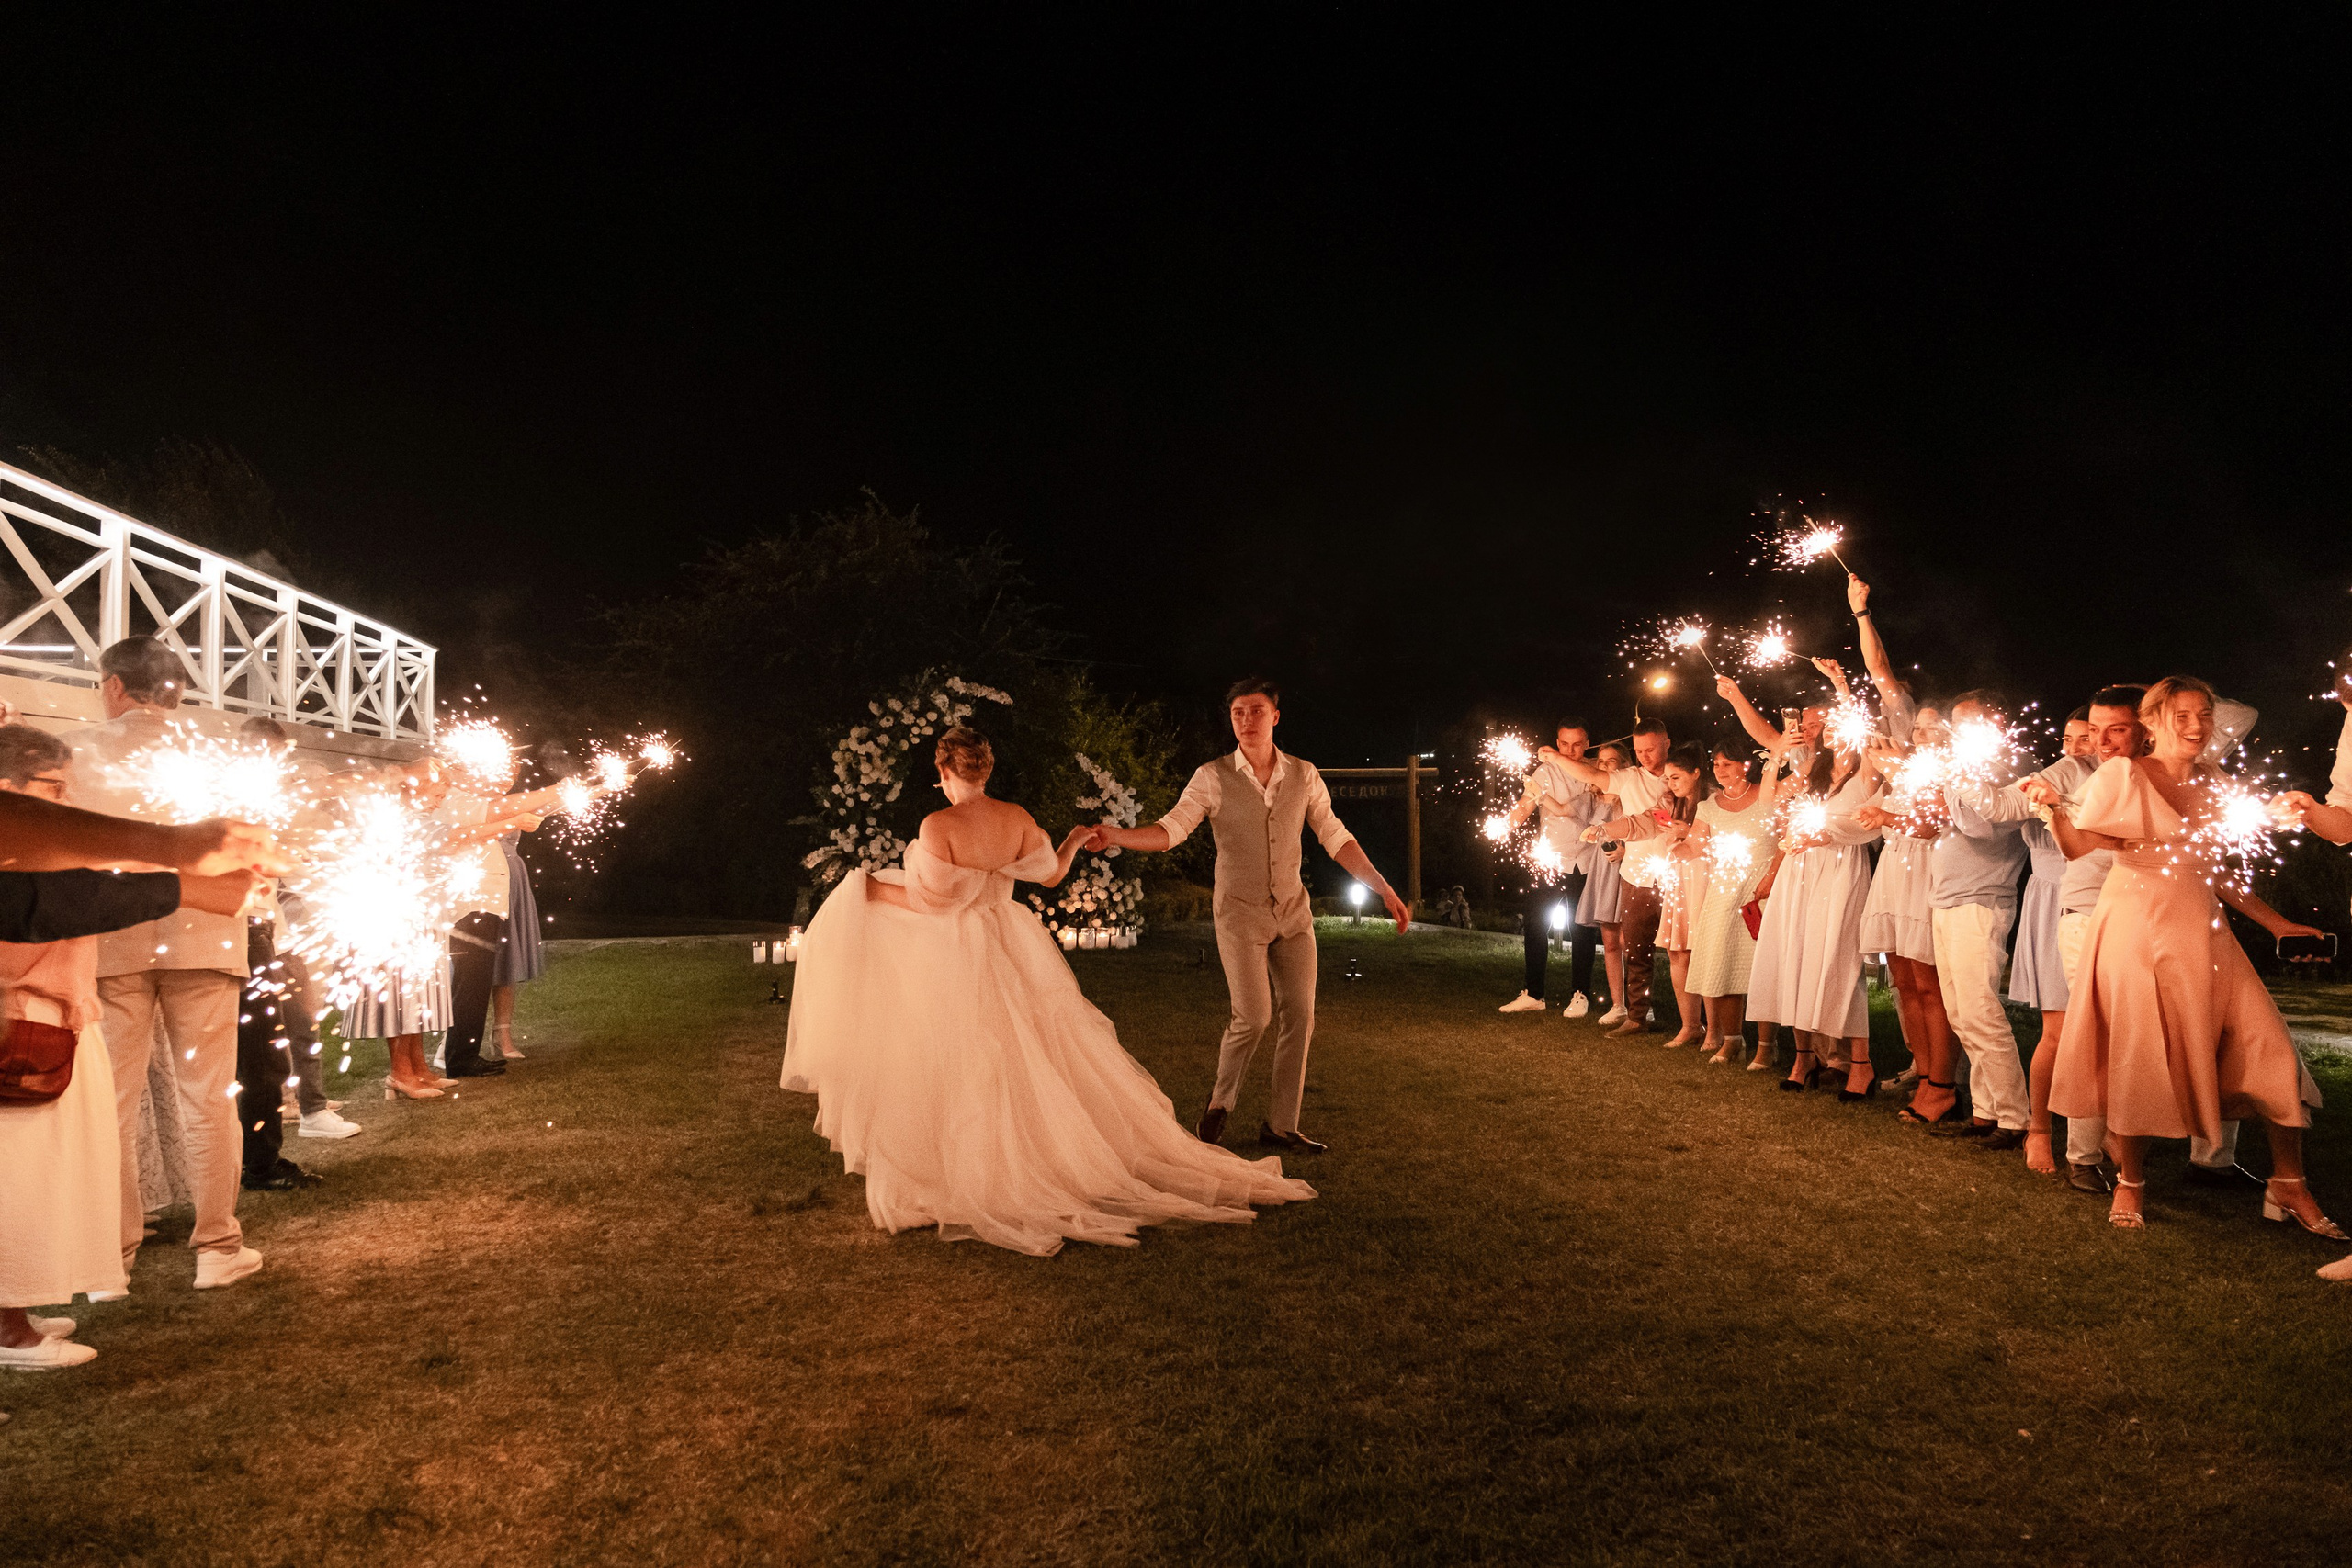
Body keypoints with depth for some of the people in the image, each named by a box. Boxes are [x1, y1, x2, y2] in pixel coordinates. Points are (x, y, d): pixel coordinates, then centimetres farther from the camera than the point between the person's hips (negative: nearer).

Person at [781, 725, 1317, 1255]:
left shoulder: (938, 825, -18)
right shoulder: (1016, 818, -3)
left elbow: (932, 901, -19)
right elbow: (1052, 875, 6)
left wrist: (871, 889, -5)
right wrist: (1075, 840, 25)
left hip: (956, 958, -5)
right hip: (1010, 952, 5)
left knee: (969, 1072, 5)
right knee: (1040, 1059, 14)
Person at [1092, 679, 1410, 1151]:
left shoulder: (1303, 776, 1)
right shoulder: (1212, 777, -7)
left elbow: (1336, 838, 5)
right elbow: (1171, 830, -13)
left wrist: (1386, 891, 3)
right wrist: (1115, 836, -31)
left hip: (1293, 911, 4)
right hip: (1240, 912, -4)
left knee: (1300, 1015, 1)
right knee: (1253, 1016, -11)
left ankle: (1281, 1126, 14)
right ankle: (1221, 1102, 18)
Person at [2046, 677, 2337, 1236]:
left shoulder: (2210, 782, 14)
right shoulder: (2122, 774, -3)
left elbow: (2206, 870, 19)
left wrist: (2271, 919, 18)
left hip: (2203, 932, 6)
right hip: (2138, 929, -5)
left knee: (2272, 1049, -1)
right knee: (2140, 1058, -1)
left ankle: (2288, 1186, 12)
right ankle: (2130, 1183, 17)